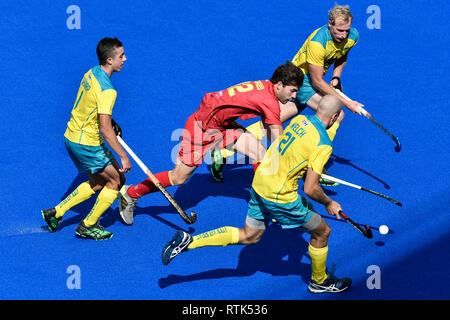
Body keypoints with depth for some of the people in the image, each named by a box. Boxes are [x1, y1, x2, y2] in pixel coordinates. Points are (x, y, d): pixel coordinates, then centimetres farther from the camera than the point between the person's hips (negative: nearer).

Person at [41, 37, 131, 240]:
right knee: (116, 180, 5)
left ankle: (56, 212, 23)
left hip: (72, 136, 9)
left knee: (97, 183, 21)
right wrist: (123, 157, -25)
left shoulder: (92, 73, 3)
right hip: (87, 144, -9)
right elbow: (105, 129, -28)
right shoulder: (107, 90, -25)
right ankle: (88, 226, 15)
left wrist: (111, 123, 23)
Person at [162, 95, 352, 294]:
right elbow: (310, 189, -22)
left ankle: (188, 241, 15)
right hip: (279, 198, -7)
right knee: (322, 232, 13)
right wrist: (328, 203, -5)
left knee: (249, 236, 23)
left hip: (259, 183, 7)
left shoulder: (300, 119, 0)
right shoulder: (323, 145, -22)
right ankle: (319, 281, 34)